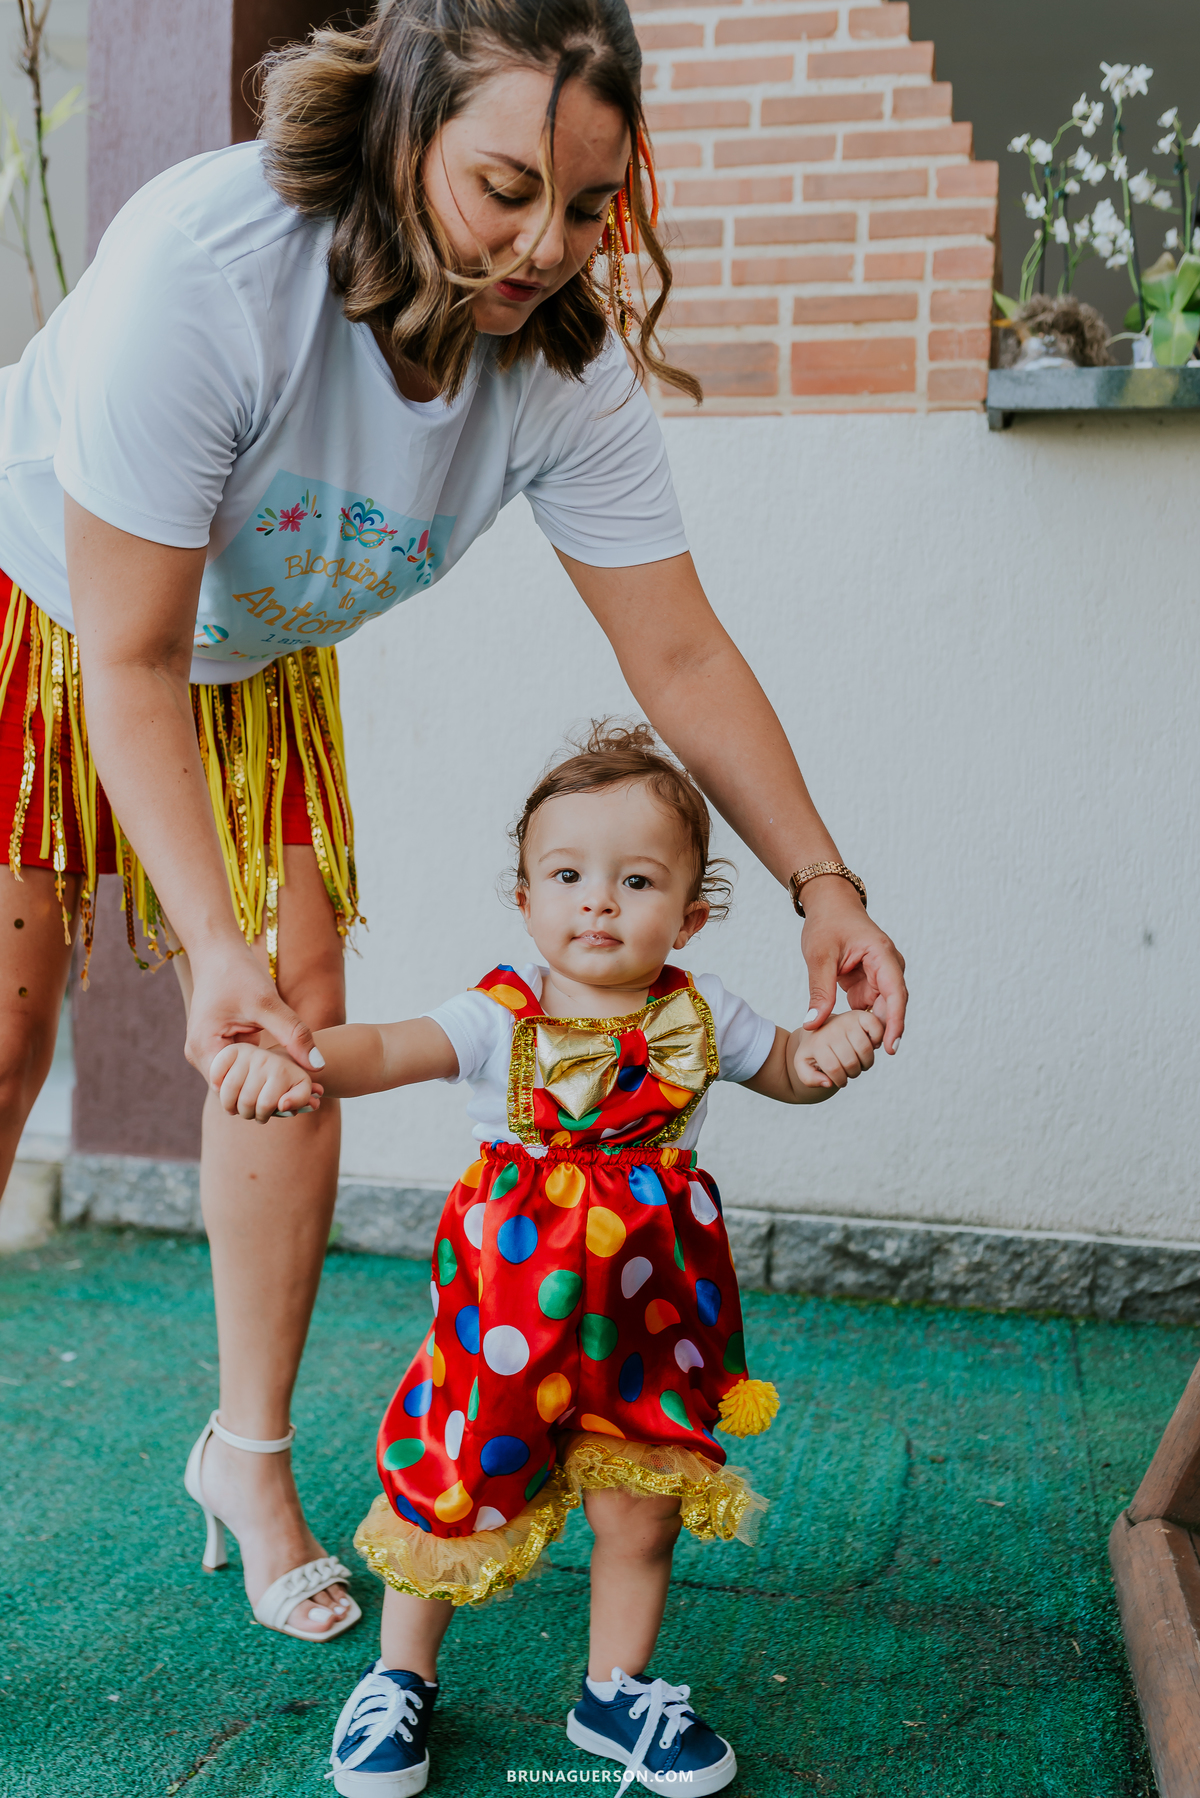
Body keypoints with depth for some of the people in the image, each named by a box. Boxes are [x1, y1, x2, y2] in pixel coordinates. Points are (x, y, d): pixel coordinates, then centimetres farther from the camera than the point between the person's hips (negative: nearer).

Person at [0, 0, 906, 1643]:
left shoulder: (571, 366, -23)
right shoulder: (202, 264, -37)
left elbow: (680, 656, -14)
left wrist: (820, 883, -20)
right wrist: (215, 943, -39)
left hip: (259, 658, 4)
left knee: (298, 1026, -4)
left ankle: (250, 1448, 13)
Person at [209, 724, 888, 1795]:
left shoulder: (698, 1014, -4)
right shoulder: (501, 1016, -14)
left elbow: (783, 1068, 13)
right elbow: (384, 1048, -30)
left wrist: (825, 1056, -12)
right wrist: (294, 1061, -52)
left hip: (643, 1320, 2)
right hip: (509, 1312, -2)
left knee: (641, 1509, 9)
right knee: (452, 1491, 7)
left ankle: (616, 1690, 34)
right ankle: (402, 1678, 33)